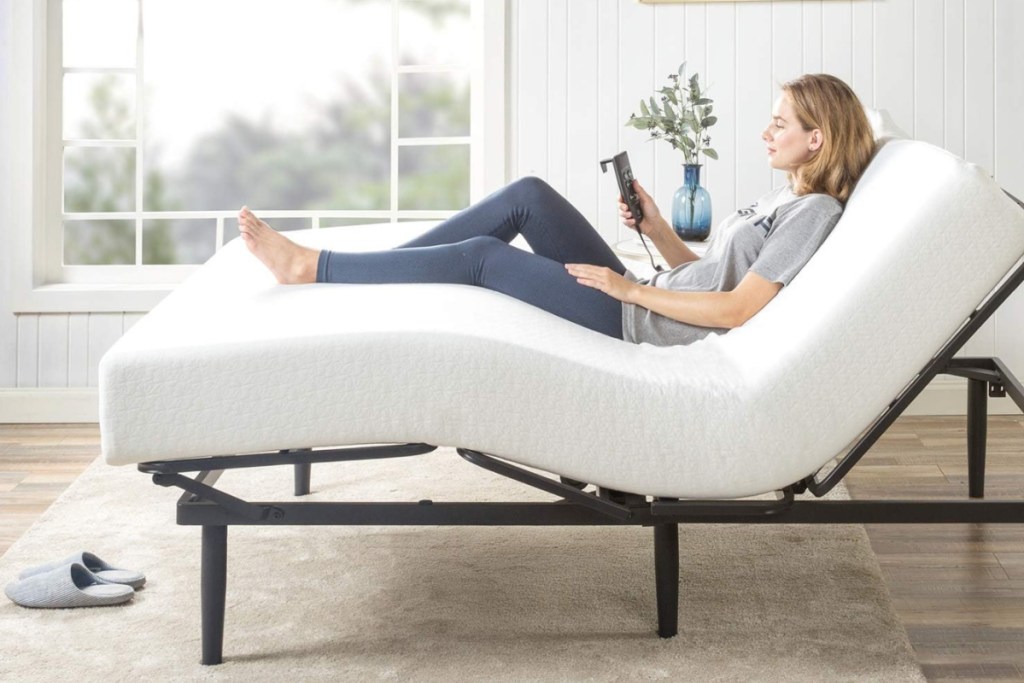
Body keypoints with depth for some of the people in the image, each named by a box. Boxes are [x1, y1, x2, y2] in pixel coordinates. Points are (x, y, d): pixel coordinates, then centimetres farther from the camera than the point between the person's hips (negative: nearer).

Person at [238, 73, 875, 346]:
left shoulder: (815, 212, -12)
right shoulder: (785, 199, 18)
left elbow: (738, 307, -20)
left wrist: (632, 289, -15)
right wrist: (656, 229, 3)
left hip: (641, 328, -9)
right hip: (640, 300, 9)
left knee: (480, 256, -11)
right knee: (528, 195, -1)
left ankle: (312, 267, -5)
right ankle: (371, 270, 1)